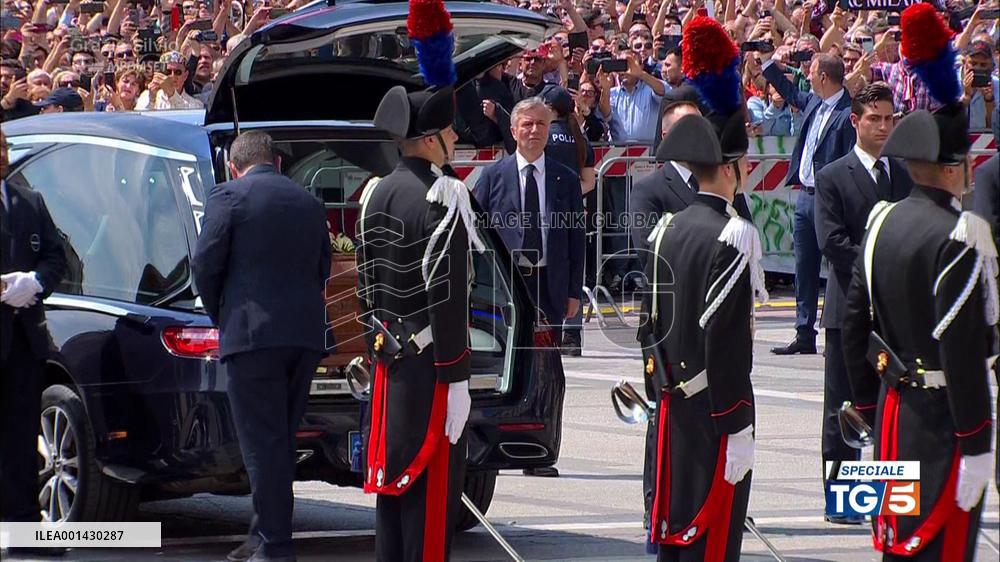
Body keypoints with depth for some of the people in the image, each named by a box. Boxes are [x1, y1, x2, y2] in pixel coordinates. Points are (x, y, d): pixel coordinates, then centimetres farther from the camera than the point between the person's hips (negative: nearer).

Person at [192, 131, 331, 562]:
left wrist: (219, 316, 10)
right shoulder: (309, 203, 16)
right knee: (280, 441, 15)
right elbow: (322, 268, 16)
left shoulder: (229, 197, -2)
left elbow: (206, 264, -5)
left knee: (263, 443, -5)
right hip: (306, 335, 6)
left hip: (252, 333, -6)